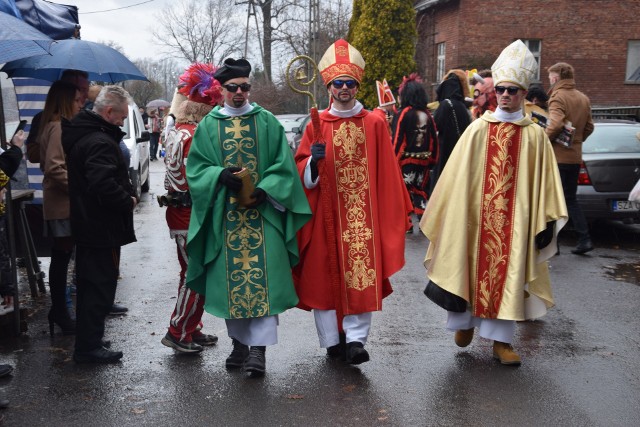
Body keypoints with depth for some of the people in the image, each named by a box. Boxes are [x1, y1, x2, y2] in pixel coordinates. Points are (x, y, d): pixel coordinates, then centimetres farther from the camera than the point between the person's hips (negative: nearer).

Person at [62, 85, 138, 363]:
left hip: (86, 223, 10)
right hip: (102, 228, -10)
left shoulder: (79, 133, 10)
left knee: (89, 284, 19)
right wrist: (129, 201, -16)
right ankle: (89, 347, 7)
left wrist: (126, 196, 9)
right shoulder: (100, 142, -23)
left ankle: (88, 338, 32)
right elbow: (104, 185, -33)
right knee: (100, 286, -1)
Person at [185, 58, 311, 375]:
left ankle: (258, 346, -5)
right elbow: (195, 168, 5)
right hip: (225, 215, 2)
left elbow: (283, 164, 2)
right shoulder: (208, 125, 9)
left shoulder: (267, 122, 6)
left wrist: (263, 190, -13)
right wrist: (220, 175, -15)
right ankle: (240, 341, 21)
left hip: (262, 212, -1)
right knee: (231, 277, 6)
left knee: (262, 277, -8)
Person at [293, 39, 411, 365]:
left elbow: (386, 173, 5)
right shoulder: (317, 125, 5)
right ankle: (333, 339, 16)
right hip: (326, 213, 1)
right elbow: (304, 175, 4)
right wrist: (314, 160, -17)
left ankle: (355, 338, 0)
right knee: (326, 274, 4)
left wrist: (395, 212, 4)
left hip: (362, 213, -1)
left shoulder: (375, 124, 4)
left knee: (360, 275, -6)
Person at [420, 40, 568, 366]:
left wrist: (546, 220, -2)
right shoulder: (478, 129, 0)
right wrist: (467, 213, 0)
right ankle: (465, 321, 31)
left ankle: (501, 339, 15)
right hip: (476, 213, 0)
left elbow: (542, 182, 2)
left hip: (515, 217, 0)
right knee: (472, 267, 8)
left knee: (507, 272, 5)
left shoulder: (535, 135, 1)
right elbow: (458, 176, 2)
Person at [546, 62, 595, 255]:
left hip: (557, 156, -7)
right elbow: (589, 127, 15)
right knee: (570, 199, 16)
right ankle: (584, 239, 9)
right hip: (575, 156, 7)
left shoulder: (558, 97, -13)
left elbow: (556, 124, -26)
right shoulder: (583, 98, 12)